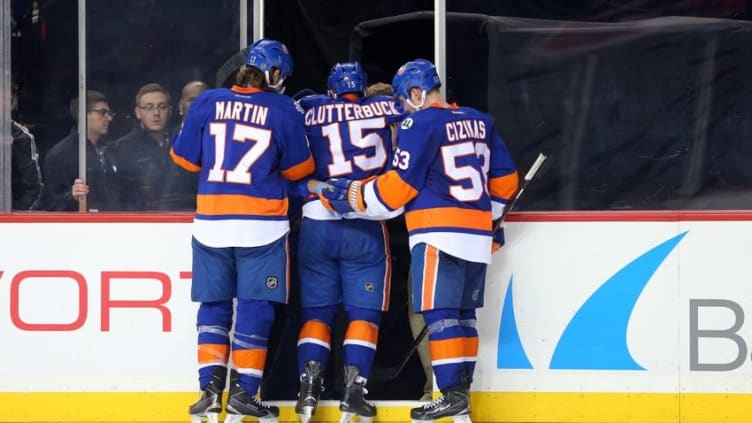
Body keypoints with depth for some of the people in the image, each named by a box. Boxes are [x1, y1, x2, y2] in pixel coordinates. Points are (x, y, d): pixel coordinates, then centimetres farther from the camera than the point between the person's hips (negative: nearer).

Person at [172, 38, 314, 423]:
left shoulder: (207, 103, 1)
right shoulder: (283, 110, -3)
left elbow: (186, 158, 8)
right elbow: (298, 168, 5)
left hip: (211, 222, 2)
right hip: (262, 225, -2)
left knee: (214, 305, 11)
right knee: (255, 308, 3)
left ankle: (211, 388, 4)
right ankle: (243, 392, 0)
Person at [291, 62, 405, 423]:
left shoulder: (309, 109, 8)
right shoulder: (384, 109, 7)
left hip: (316, 225, 1)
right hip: (366, 228, -1)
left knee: (316, 310, 11)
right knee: (364, 312, 6)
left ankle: (309, 387, -1)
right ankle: (353, 390, -4)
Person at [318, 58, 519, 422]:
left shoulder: (420, 124, -8)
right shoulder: (480, 122, 14)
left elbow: (399, 186, -11)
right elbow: (504, 178, 18)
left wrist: (350, 196, -1)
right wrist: (490, 218, 31)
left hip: (439, 233, -8)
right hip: (478, 235, 8)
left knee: (439, 313, -7)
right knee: (462, 313, 12)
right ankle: (461, 392, 12)